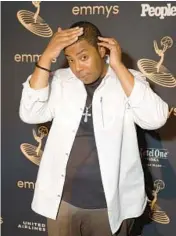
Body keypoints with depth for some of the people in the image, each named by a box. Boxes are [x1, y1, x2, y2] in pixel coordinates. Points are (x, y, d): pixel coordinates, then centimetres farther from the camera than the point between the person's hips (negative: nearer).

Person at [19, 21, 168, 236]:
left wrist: (117, 65, -19)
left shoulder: (128, 80, -4)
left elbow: (155, 119, -20)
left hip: (111, 203, -1)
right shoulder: (59, 80, 1)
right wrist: (46, 56, -16)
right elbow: (29, 114, -12)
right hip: (62, 200, 2)